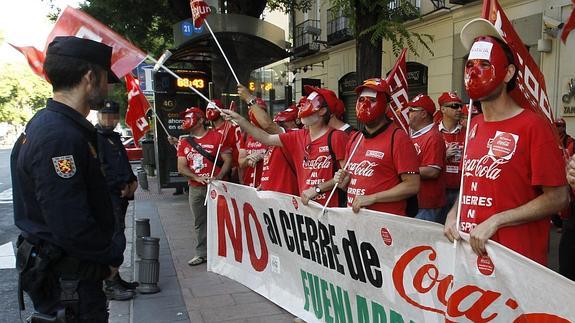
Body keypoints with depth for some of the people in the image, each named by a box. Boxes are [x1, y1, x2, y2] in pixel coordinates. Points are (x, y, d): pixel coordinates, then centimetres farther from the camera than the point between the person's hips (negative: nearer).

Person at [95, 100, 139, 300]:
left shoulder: (114, 137, 18)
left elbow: (124, 163, 25)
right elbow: (101, 171, -19)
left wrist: (131, 181, 7)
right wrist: (122, 187, -13)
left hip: (120, 195, 9)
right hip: (108, 196, -9)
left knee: (116, 237, 14)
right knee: (115, 238, -8)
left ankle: (115, 279, 23)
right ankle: (111, 286, -1)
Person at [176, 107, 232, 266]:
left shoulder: (216, 137, -3)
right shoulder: (184, 142, 10)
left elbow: (228, 160, -4)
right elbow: (181, 167, 5)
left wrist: (218, 177, -19)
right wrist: (198, 177, -11)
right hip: (195, 188, 4)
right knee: (199, 222, 10)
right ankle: (201, 254, 20)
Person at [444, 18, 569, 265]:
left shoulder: (533, 125, -10)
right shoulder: (474, 126, 8)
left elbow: (557, 198, -12)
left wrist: (495, 222, -18)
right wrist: (453, 215, 0)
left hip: (517, 256, -5)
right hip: (469, 249, 6)